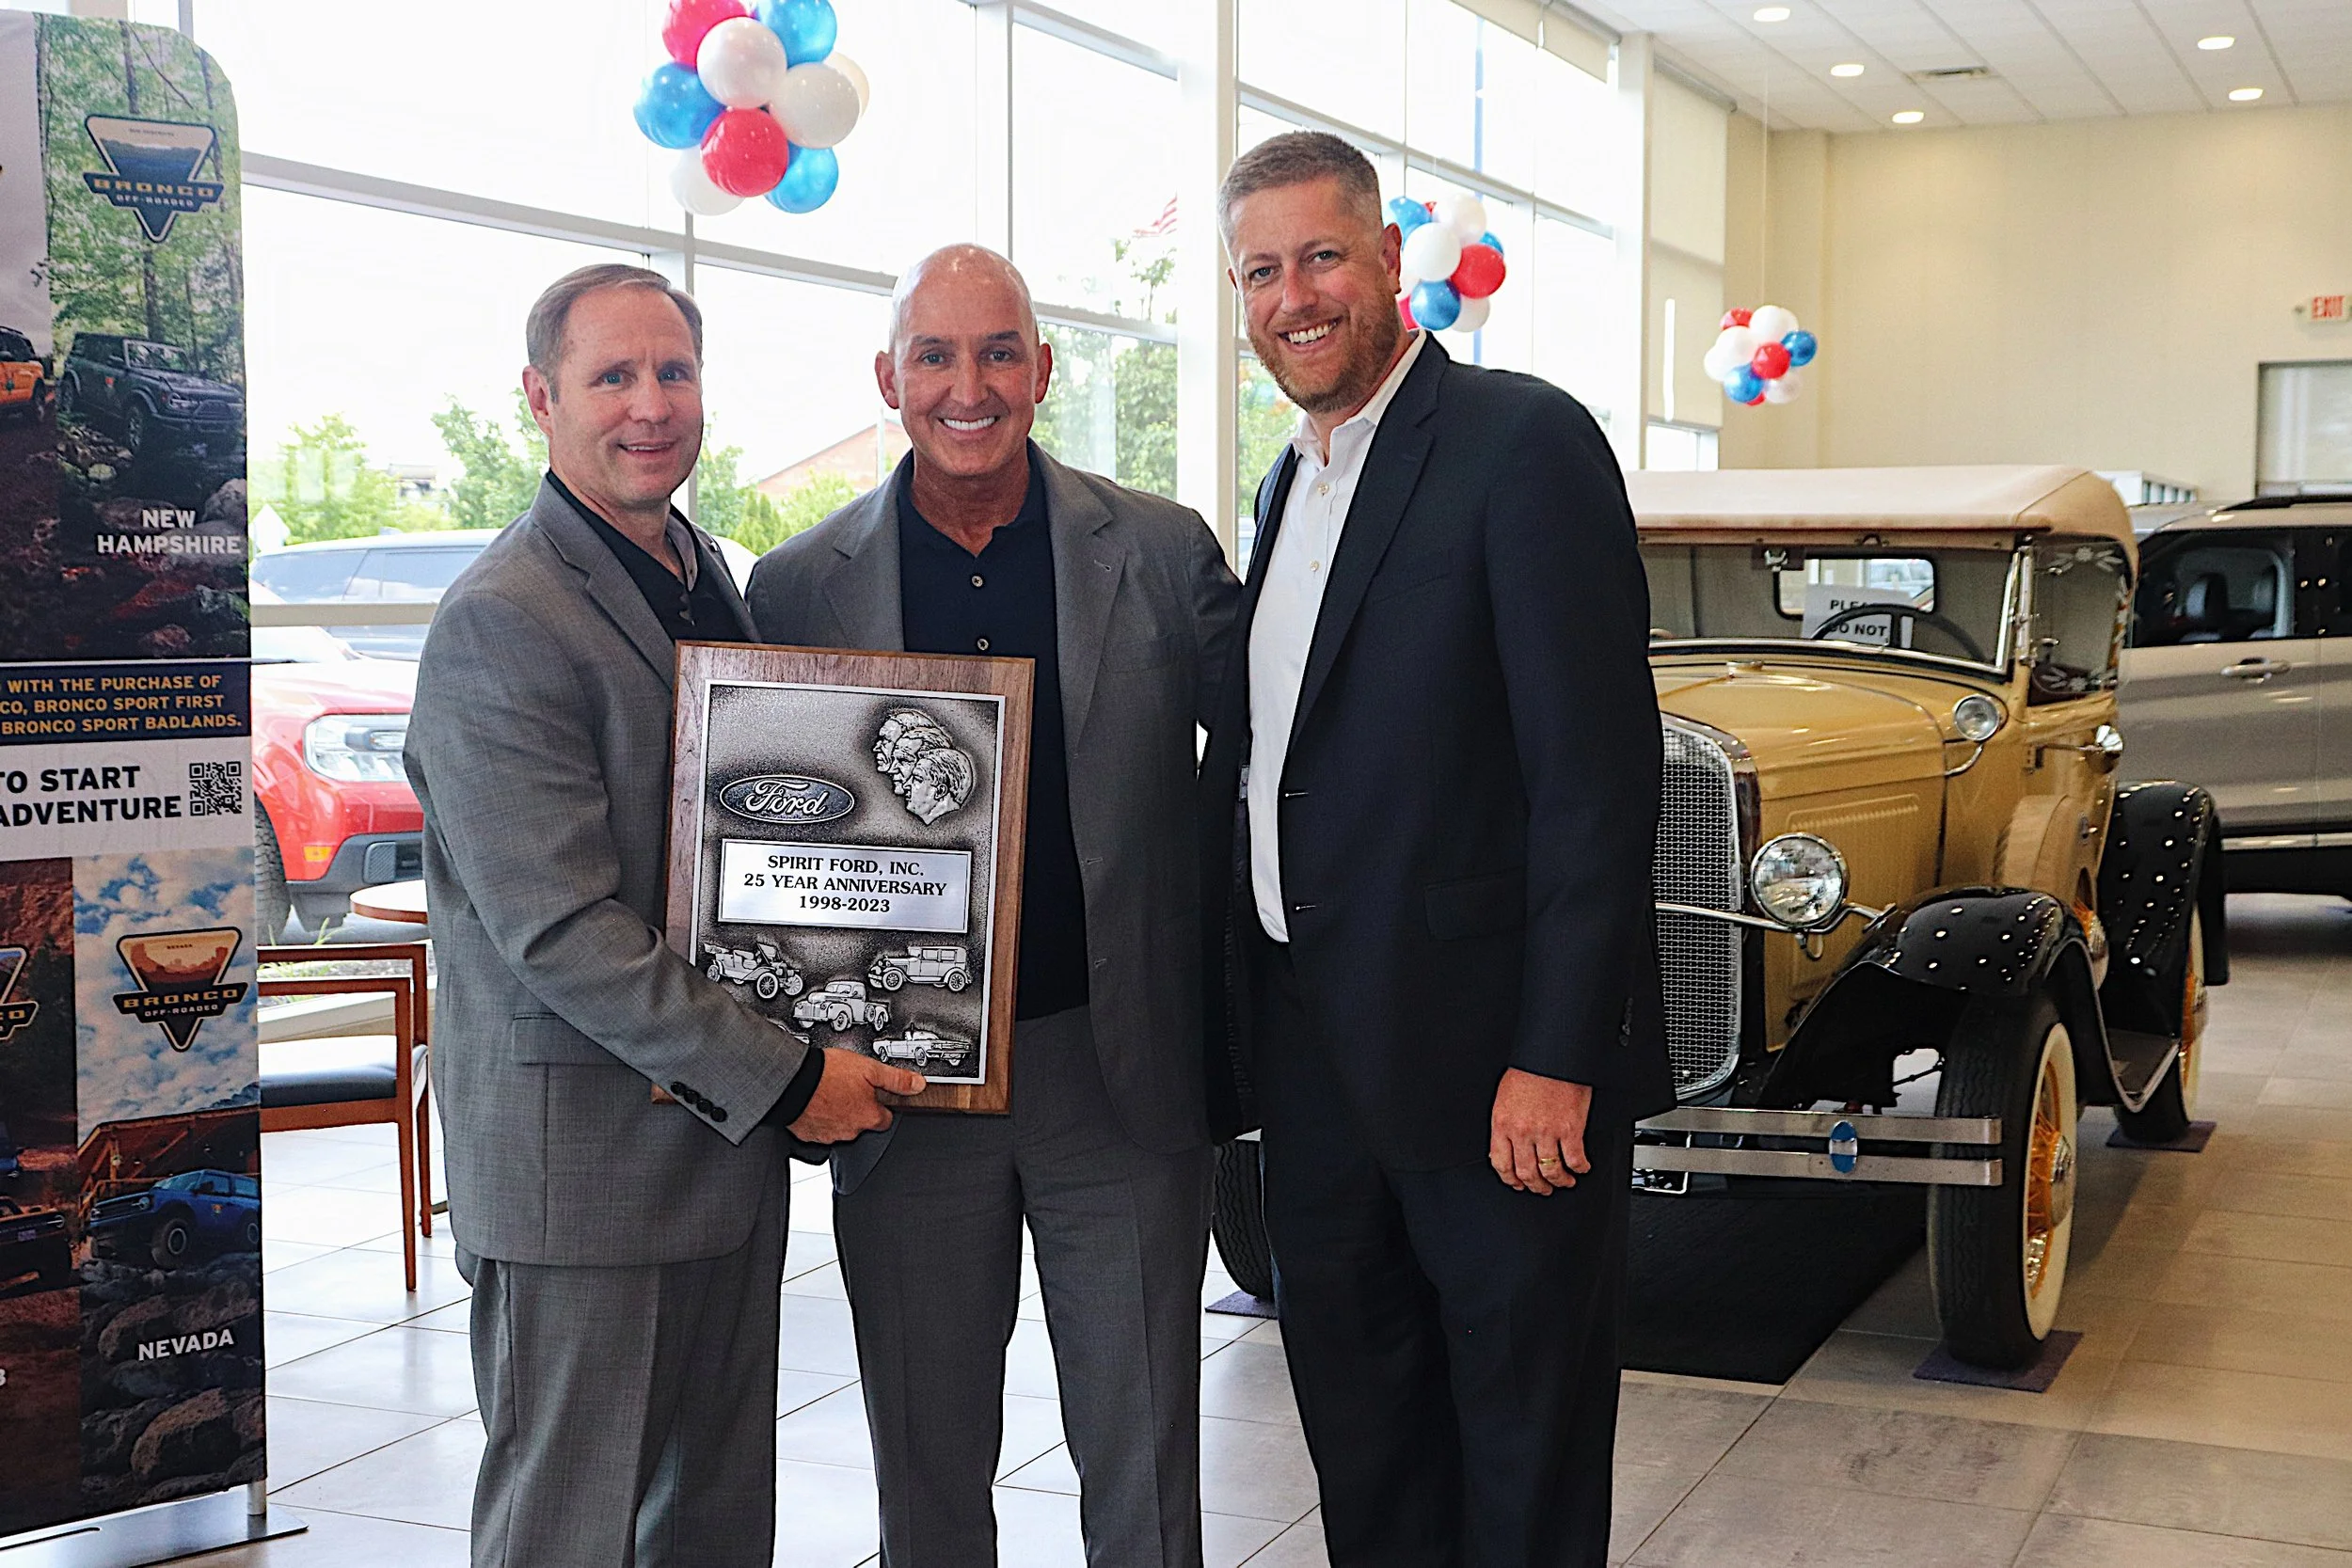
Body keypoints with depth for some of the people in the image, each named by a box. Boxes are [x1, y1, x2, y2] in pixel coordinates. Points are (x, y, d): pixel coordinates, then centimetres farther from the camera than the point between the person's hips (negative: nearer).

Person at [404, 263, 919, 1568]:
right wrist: (785, 1078, -18)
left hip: (732, 1127, 8)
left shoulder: (712, 584, 13)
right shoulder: (499, 624, -14)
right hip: (580, 1154, -8)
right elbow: (559, 933, -20)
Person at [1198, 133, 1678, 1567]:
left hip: (1489, 1052, -8)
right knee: (1359, 1428, 19)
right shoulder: (1294, 481, 14)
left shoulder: (1526, 444, -12)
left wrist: (1555, 1059, -22)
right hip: (1311, 1045, 8)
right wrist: (1241, 1011, 11)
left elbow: (1598, 769, -18)